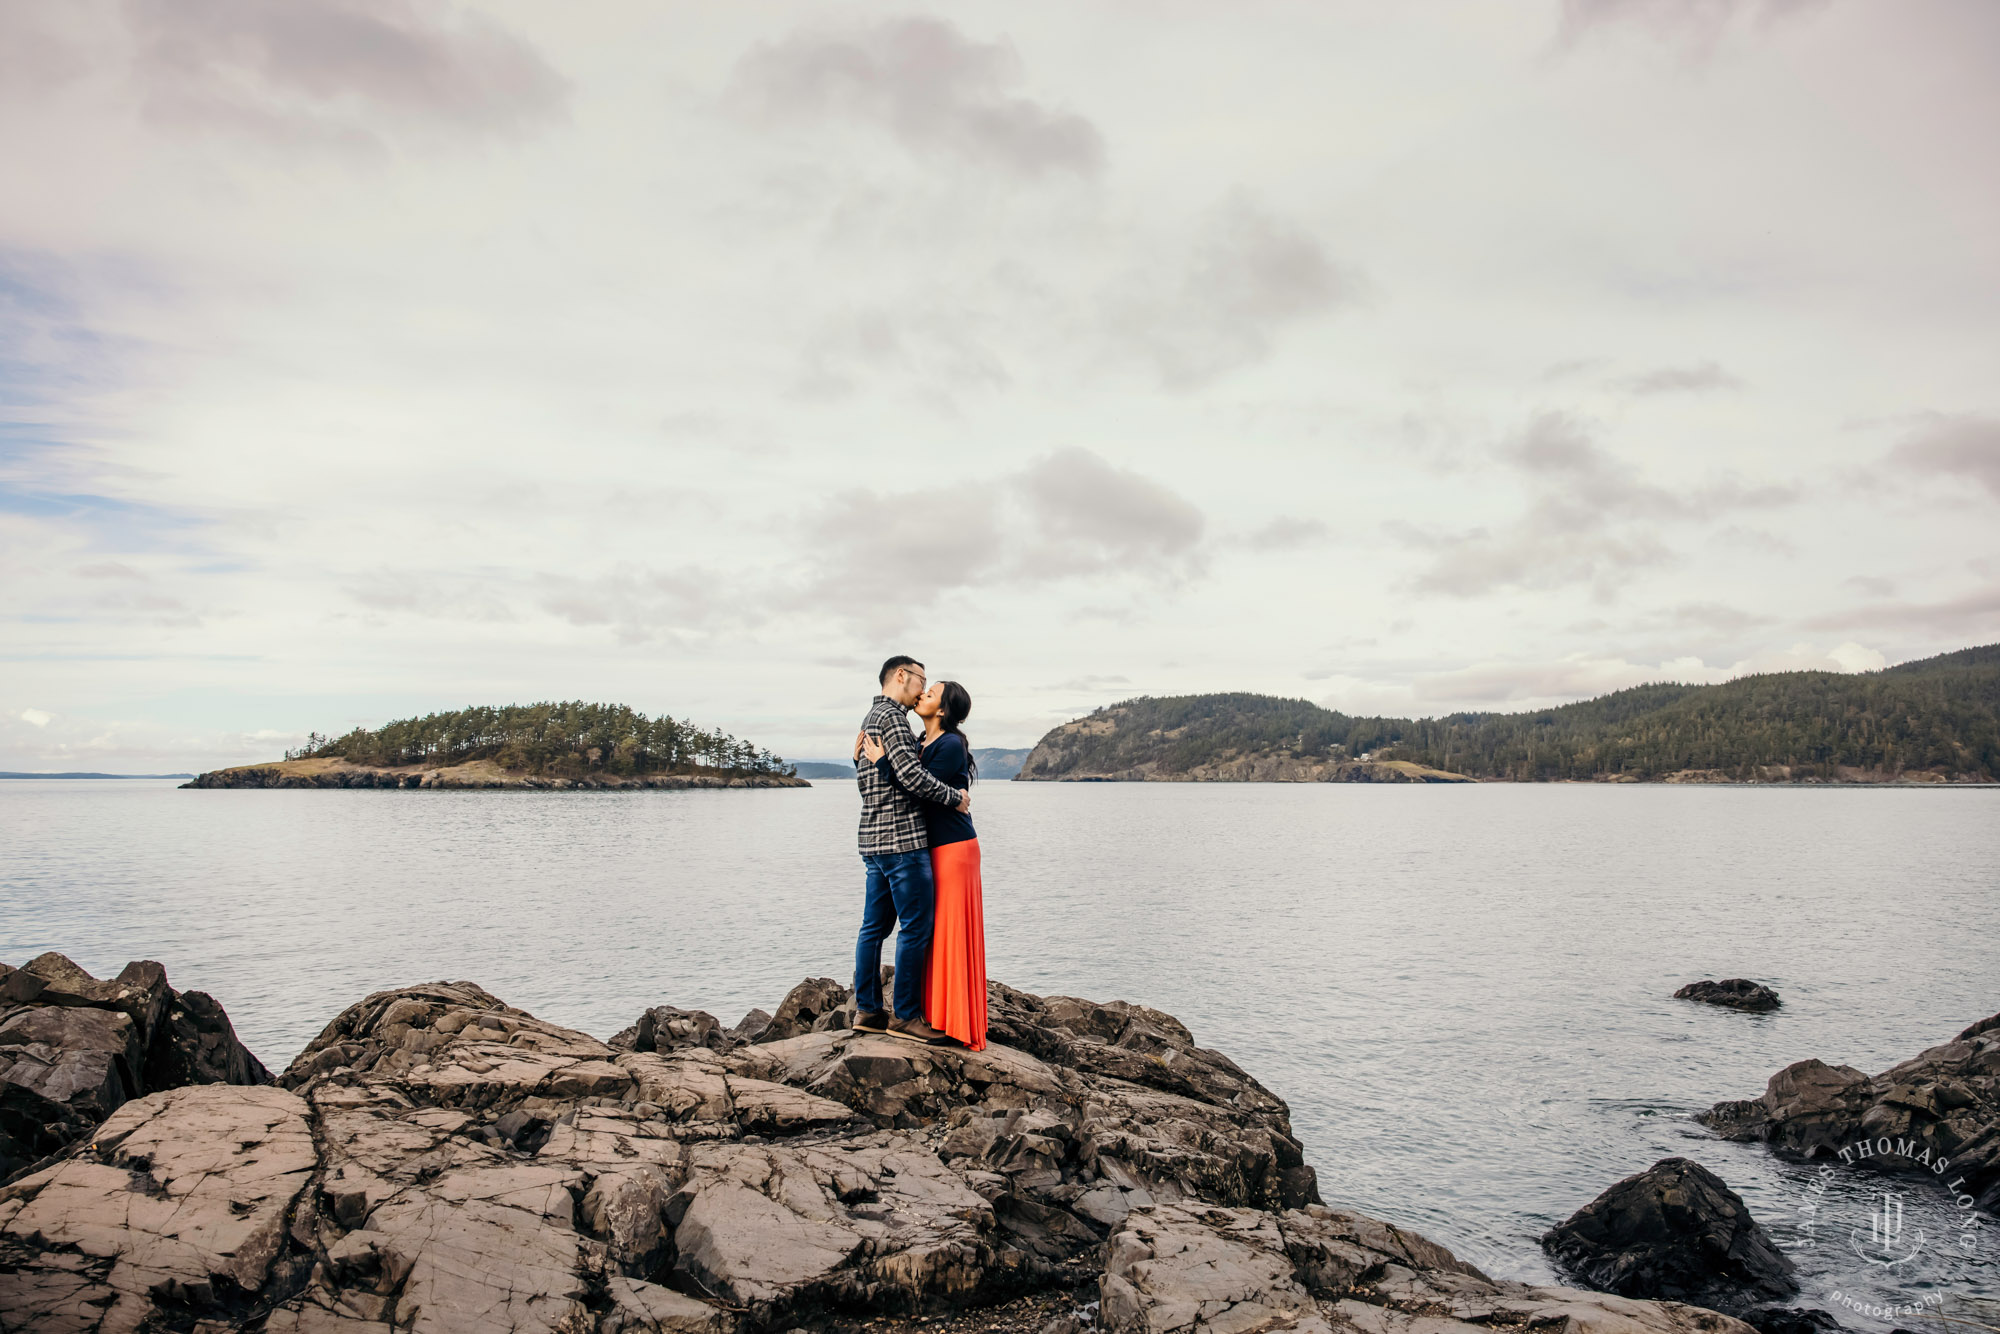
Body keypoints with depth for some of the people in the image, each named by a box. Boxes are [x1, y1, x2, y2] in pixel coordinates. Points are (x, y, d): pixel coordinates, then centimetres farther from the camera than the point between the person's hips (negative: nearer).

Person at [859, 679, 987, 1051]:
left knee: (953, 934, -4)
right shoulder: (922, 744, 11)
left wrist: (882, 761, -18)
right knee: (934, 932, 13)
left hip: (954, 849, -9)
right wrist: (865, 757, 0)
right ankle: (937, 1018, 22)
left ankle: (961, 1025, 4)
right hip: (931, 849, 9)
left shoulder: (951, 746, -15)